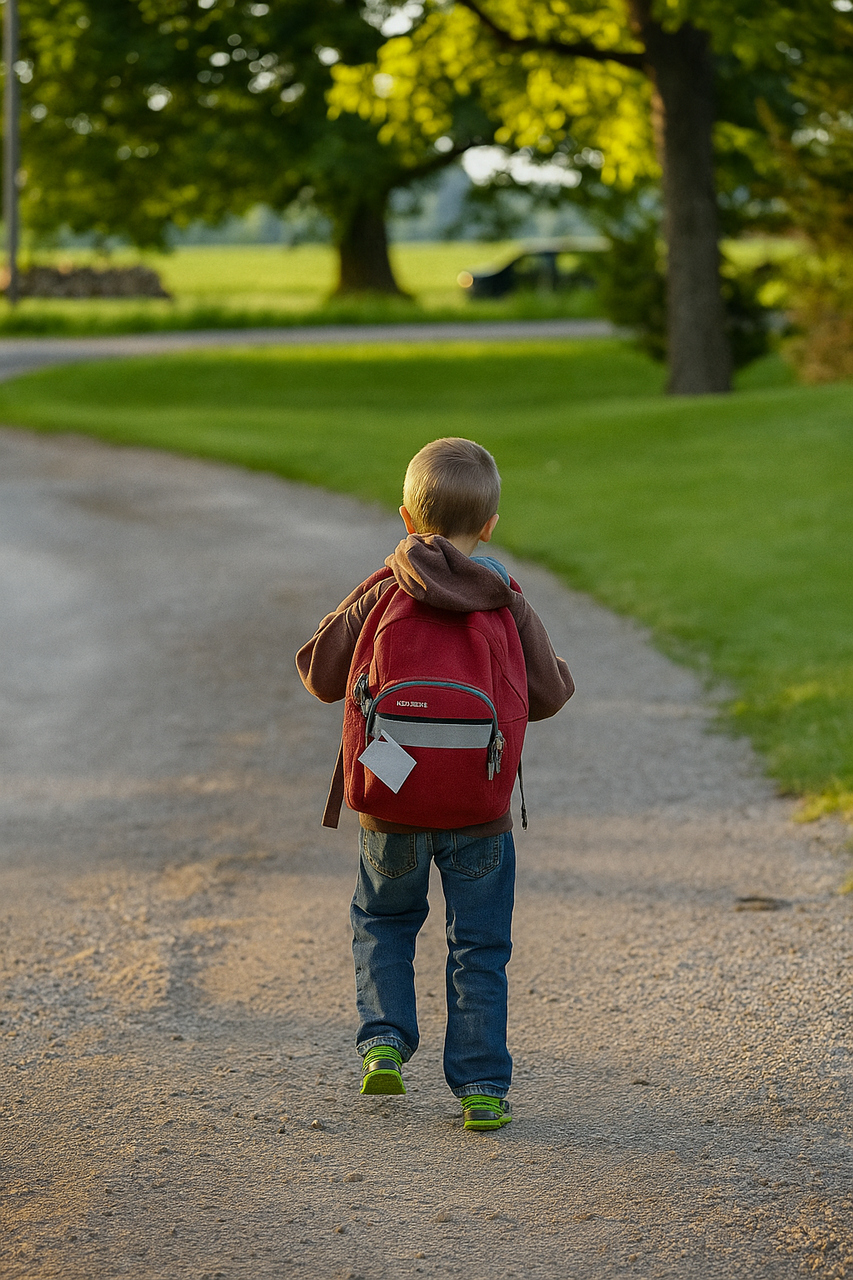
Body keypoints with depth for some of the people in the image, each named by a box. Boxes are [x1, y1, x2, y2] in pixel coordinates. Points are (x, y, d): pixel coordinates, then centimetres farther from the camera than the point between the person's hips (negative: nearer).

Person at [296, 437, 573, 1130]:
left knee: (384, 921, 23)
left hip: (391, 804, 0)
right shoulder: (509, 604, -4)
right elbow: (548, 694, 2)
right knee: (479, 947, 11)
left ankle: (384, 1037, 5)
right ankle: (482, 1086, 9)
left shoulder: (380, 594, -6)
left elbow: (320, 674, -1)